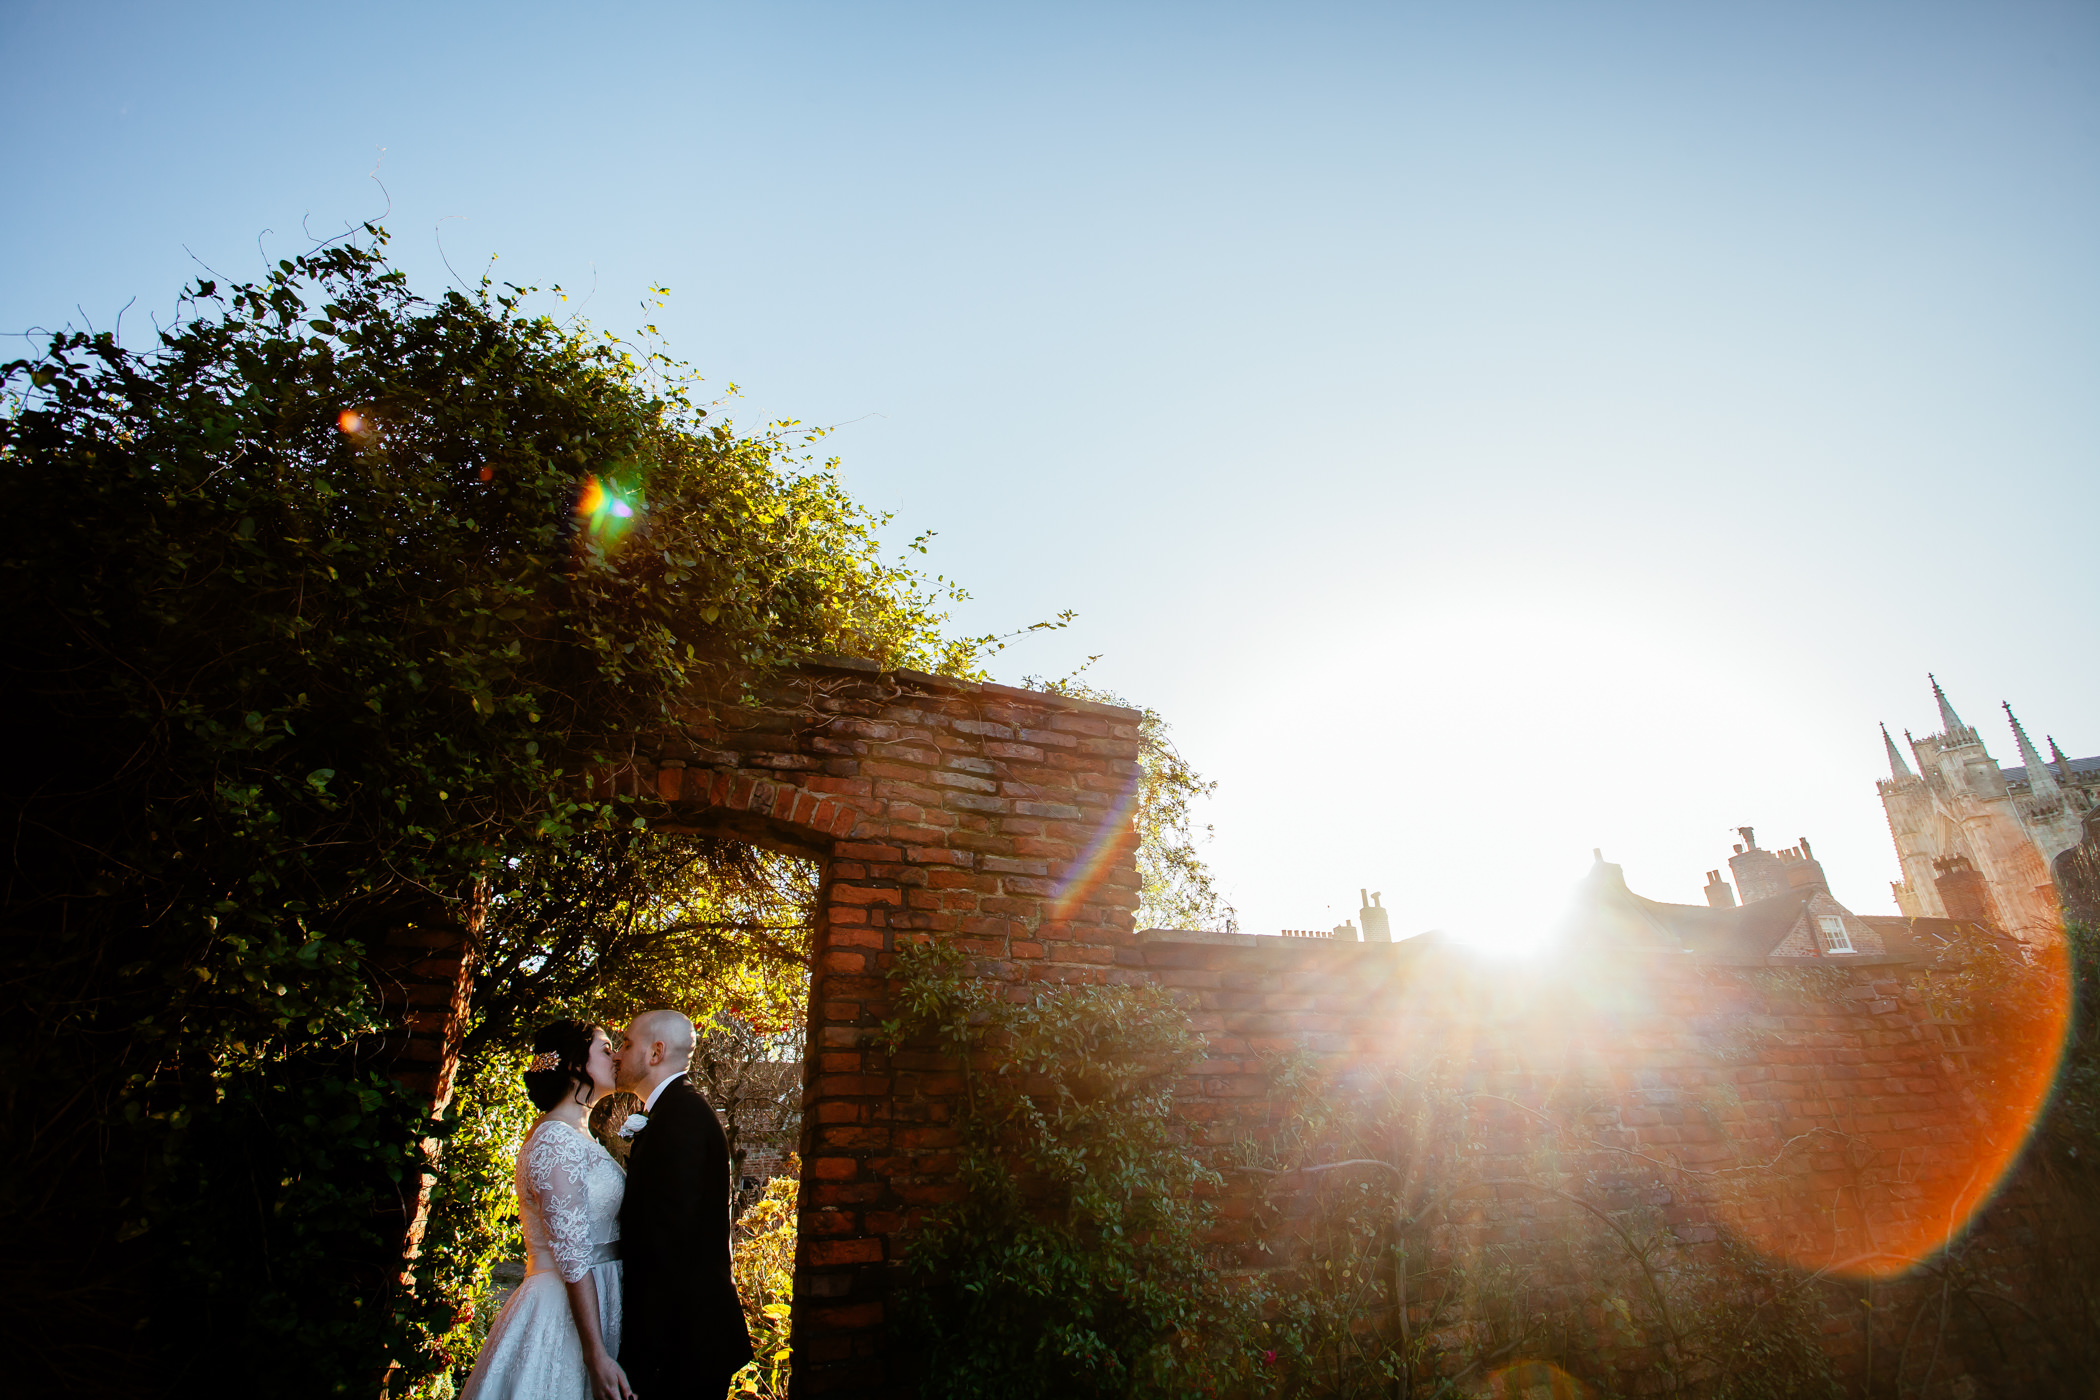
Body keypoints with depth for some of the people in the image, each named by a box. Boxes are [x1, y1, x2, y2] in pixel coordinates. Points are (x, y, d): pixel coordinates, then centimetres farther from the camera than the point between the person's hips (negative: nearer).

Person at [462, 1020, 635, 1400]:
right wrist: (597, 1356, -23)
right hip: (565, 1314, -9)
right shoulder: (556, 1142, -19)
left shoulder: (576, 1137, 12)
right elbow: (572, 1259, -23)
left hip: (595, 1306, 9)